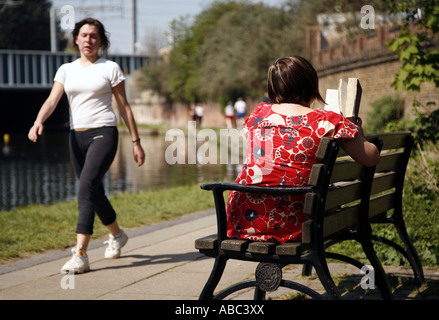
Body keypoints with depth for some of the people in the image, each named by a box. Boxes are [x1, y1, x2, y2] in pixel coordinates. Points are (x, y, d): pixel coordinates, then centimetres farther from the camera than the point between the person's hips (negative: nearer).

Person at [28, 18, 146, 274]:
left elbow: (124, 107, 4)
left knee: (86, 189, -20)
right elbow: (52, 100, -1)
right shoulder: (66, 70, 12)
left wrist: (136, 141, 3)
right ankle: (117, 235, 40)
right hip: (77, 137, 5)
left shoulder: (110, 68, 2)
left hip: (104, 134, -5)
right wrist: (38, 122, -21)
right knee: (95, 193, 14)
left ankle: (80, 255, -23)